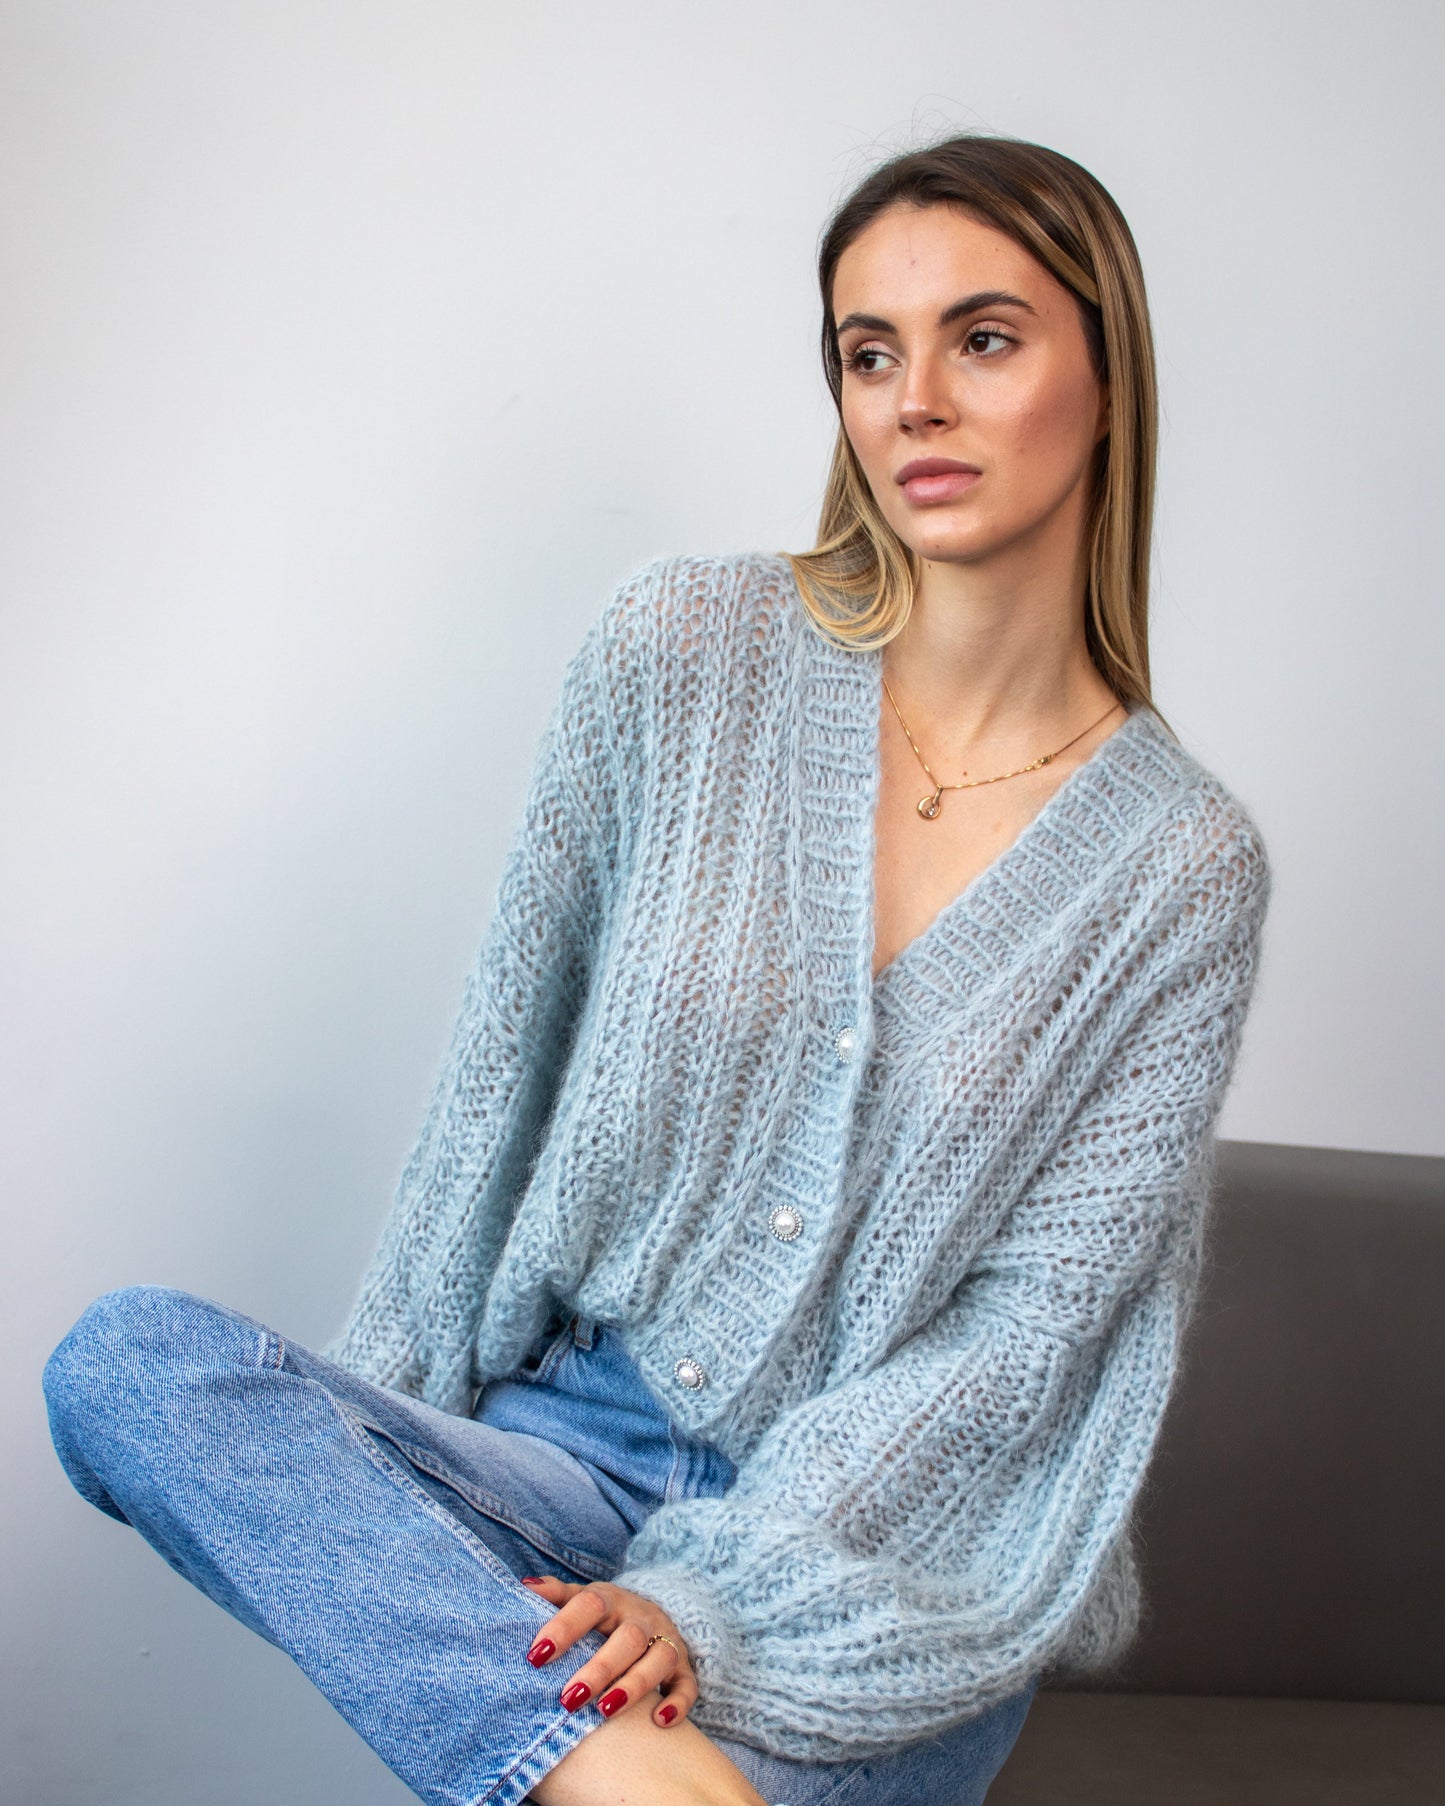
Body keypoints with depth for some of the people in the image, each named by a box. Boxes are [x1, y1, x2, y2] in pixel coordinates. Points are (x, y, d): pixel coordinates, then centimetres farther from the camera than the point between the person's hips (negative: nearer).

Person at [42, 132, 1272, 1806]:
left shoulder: (1182, 861, -4)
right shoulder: (682, 651, -3)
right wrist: (378, 1440, 5)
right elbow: (503, 1058, 4)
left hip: (896, 1564, -4)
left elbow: (1038, 1315, -7)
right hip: (574, 1435, 4)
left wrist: (710, 1593, -17)